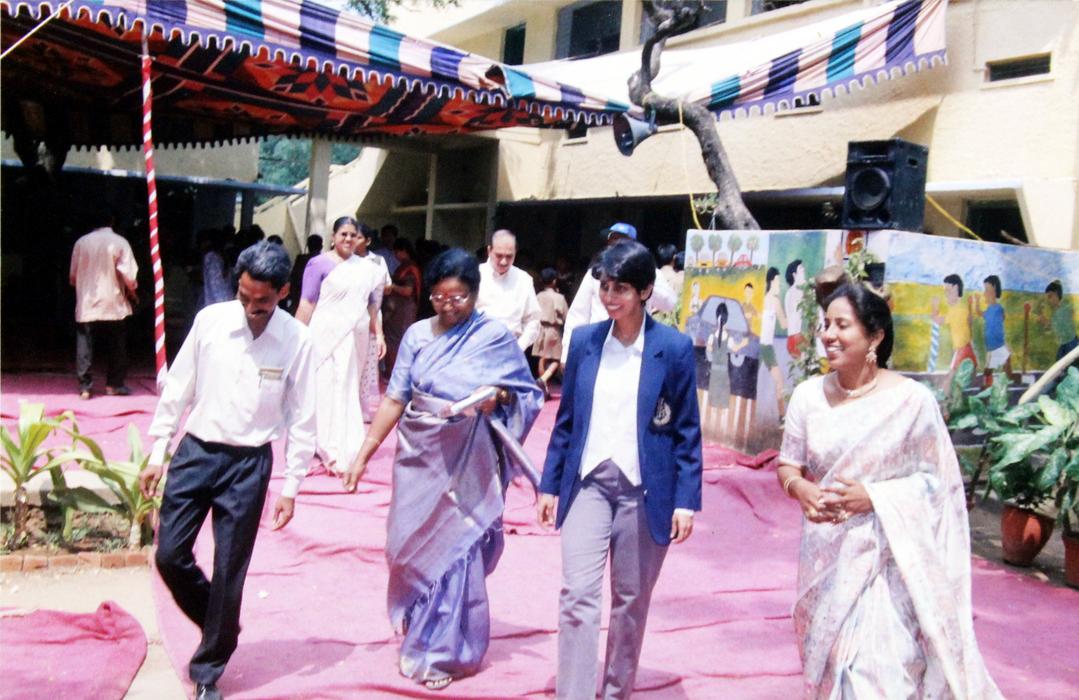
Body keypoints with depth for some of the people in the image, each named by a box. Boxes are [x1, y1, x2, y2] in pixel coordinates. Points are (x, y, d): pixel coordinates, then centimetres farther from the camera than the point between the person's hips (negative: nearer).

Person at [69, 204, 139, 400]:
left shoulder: (81, 242, 3)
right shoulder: (119, 242, -6)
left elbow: (72, 276, 9)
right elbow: (128, 275, -9)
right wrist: (132, 292, 9)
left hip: (86, 305, 2)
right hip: (113, 304, -2)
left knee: (84, 346, 5)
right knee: (116, 347, 10)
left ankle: (85, 385, 2)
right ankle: (114, 384, 13)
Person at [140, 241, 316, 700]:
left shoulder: (297, 341, -10)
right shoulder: (210, 320, -6)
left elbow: (302, 420, -4)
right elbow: (177, 390, 3)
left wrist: (291, 486, -4)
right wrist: (157, 455, 4)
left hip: (248, 464, -2)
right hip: (195, 451, 2)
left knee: (228, 573, 5)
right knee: (170, 555, 5)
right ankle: (218, 625, 34)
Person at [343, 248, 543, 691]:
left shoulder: (495, 336, -4)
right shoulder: (418, 335, 2)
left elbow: (524, 394, 2)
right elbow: (394, 399, 2)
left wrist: (497, 397, -20)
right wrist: (364, 453, -1)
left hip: (465, 462, -3)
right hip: (417, 455, 3)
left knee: (454, 551, 2)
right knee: (411, 546, 10)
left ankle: (444, 651, 19)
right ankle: (417, 635, 34)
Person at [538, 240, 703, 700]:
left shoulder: (674, 348, -6)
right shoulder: (584, 340, 3)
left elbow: (687, 431, -3)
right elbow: (566, 419, 9)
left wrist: (686, 499, -7)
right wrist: (550, 484, 8)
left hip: (645, 489, -2)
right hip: (588, 481, 2)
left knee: (631, 600, 12)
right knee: (577, 594, -6)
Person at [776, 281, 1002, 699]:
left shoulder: (912, 400, -12)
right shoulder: (808, 395, -1)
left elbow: (935, 479, -7)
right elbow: (788, 465, 6)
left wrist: (872, 497, -20)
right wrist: (800, 488, -16)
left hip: (885, 558, -4)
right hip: (824, 556, 4)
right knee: (823, 661, 18)